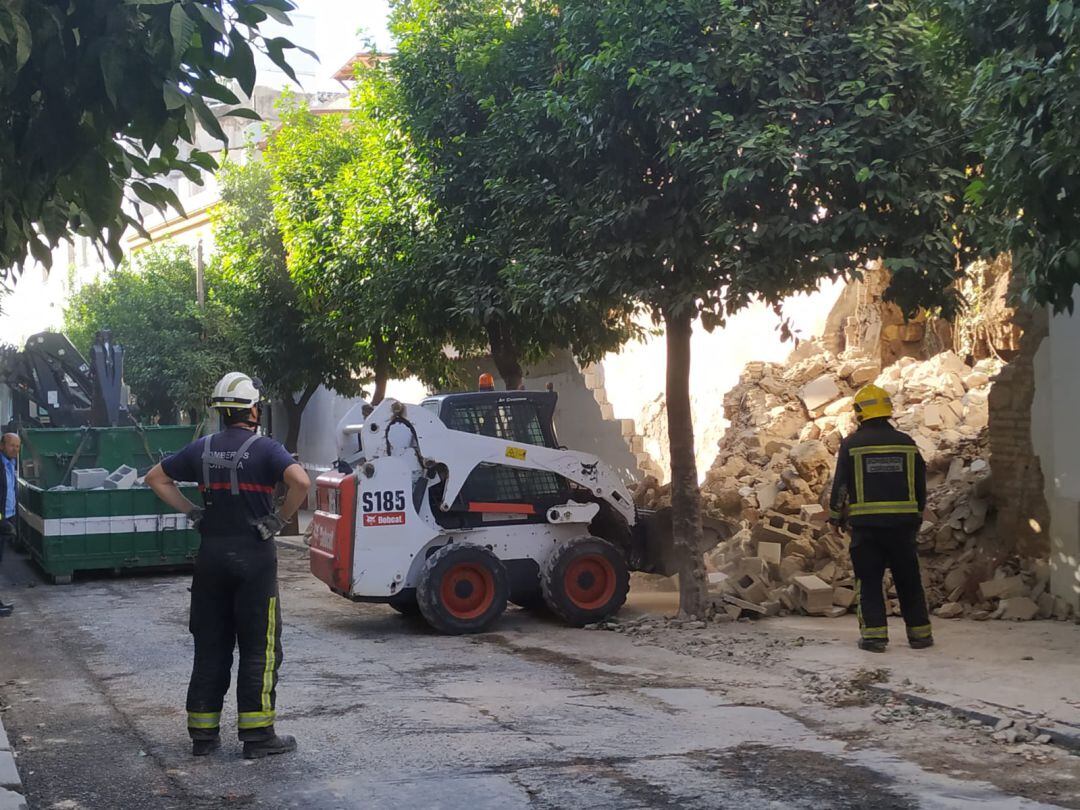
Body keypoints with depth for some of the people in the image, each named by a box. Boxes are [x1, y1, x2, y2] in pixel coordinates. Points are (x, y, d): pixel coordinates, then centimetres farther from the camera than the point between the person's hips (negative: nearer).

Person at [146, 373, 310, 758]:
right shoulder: (264, 448, -10)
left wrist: (191, 511, 11)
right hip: (254, 556, -5)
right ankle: (257, 736, 3)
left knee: (209, 646, 12)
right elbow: (301, 481, -26)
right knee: (259, 648, 2)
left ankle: (202, 734, 15)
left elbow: (156, 478, 15)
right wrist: (280, 519, -12)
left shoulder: (202, 448, 6)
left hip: (211, 554, 5)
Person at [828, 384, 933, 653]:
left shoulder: (851, 444, -4)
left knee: (869, 581, 5)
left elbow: (840, 484, -1)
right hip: (902, 523, 2)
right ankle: (920, 633, 15)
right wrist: (917, 516, 25)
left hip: (866, 523, -2)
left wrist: (836, 516, 13)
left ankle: (874, 634, -1)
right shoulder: (906, 443, 5)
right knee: (909, 580, 11)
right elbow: (920, 485, 12)